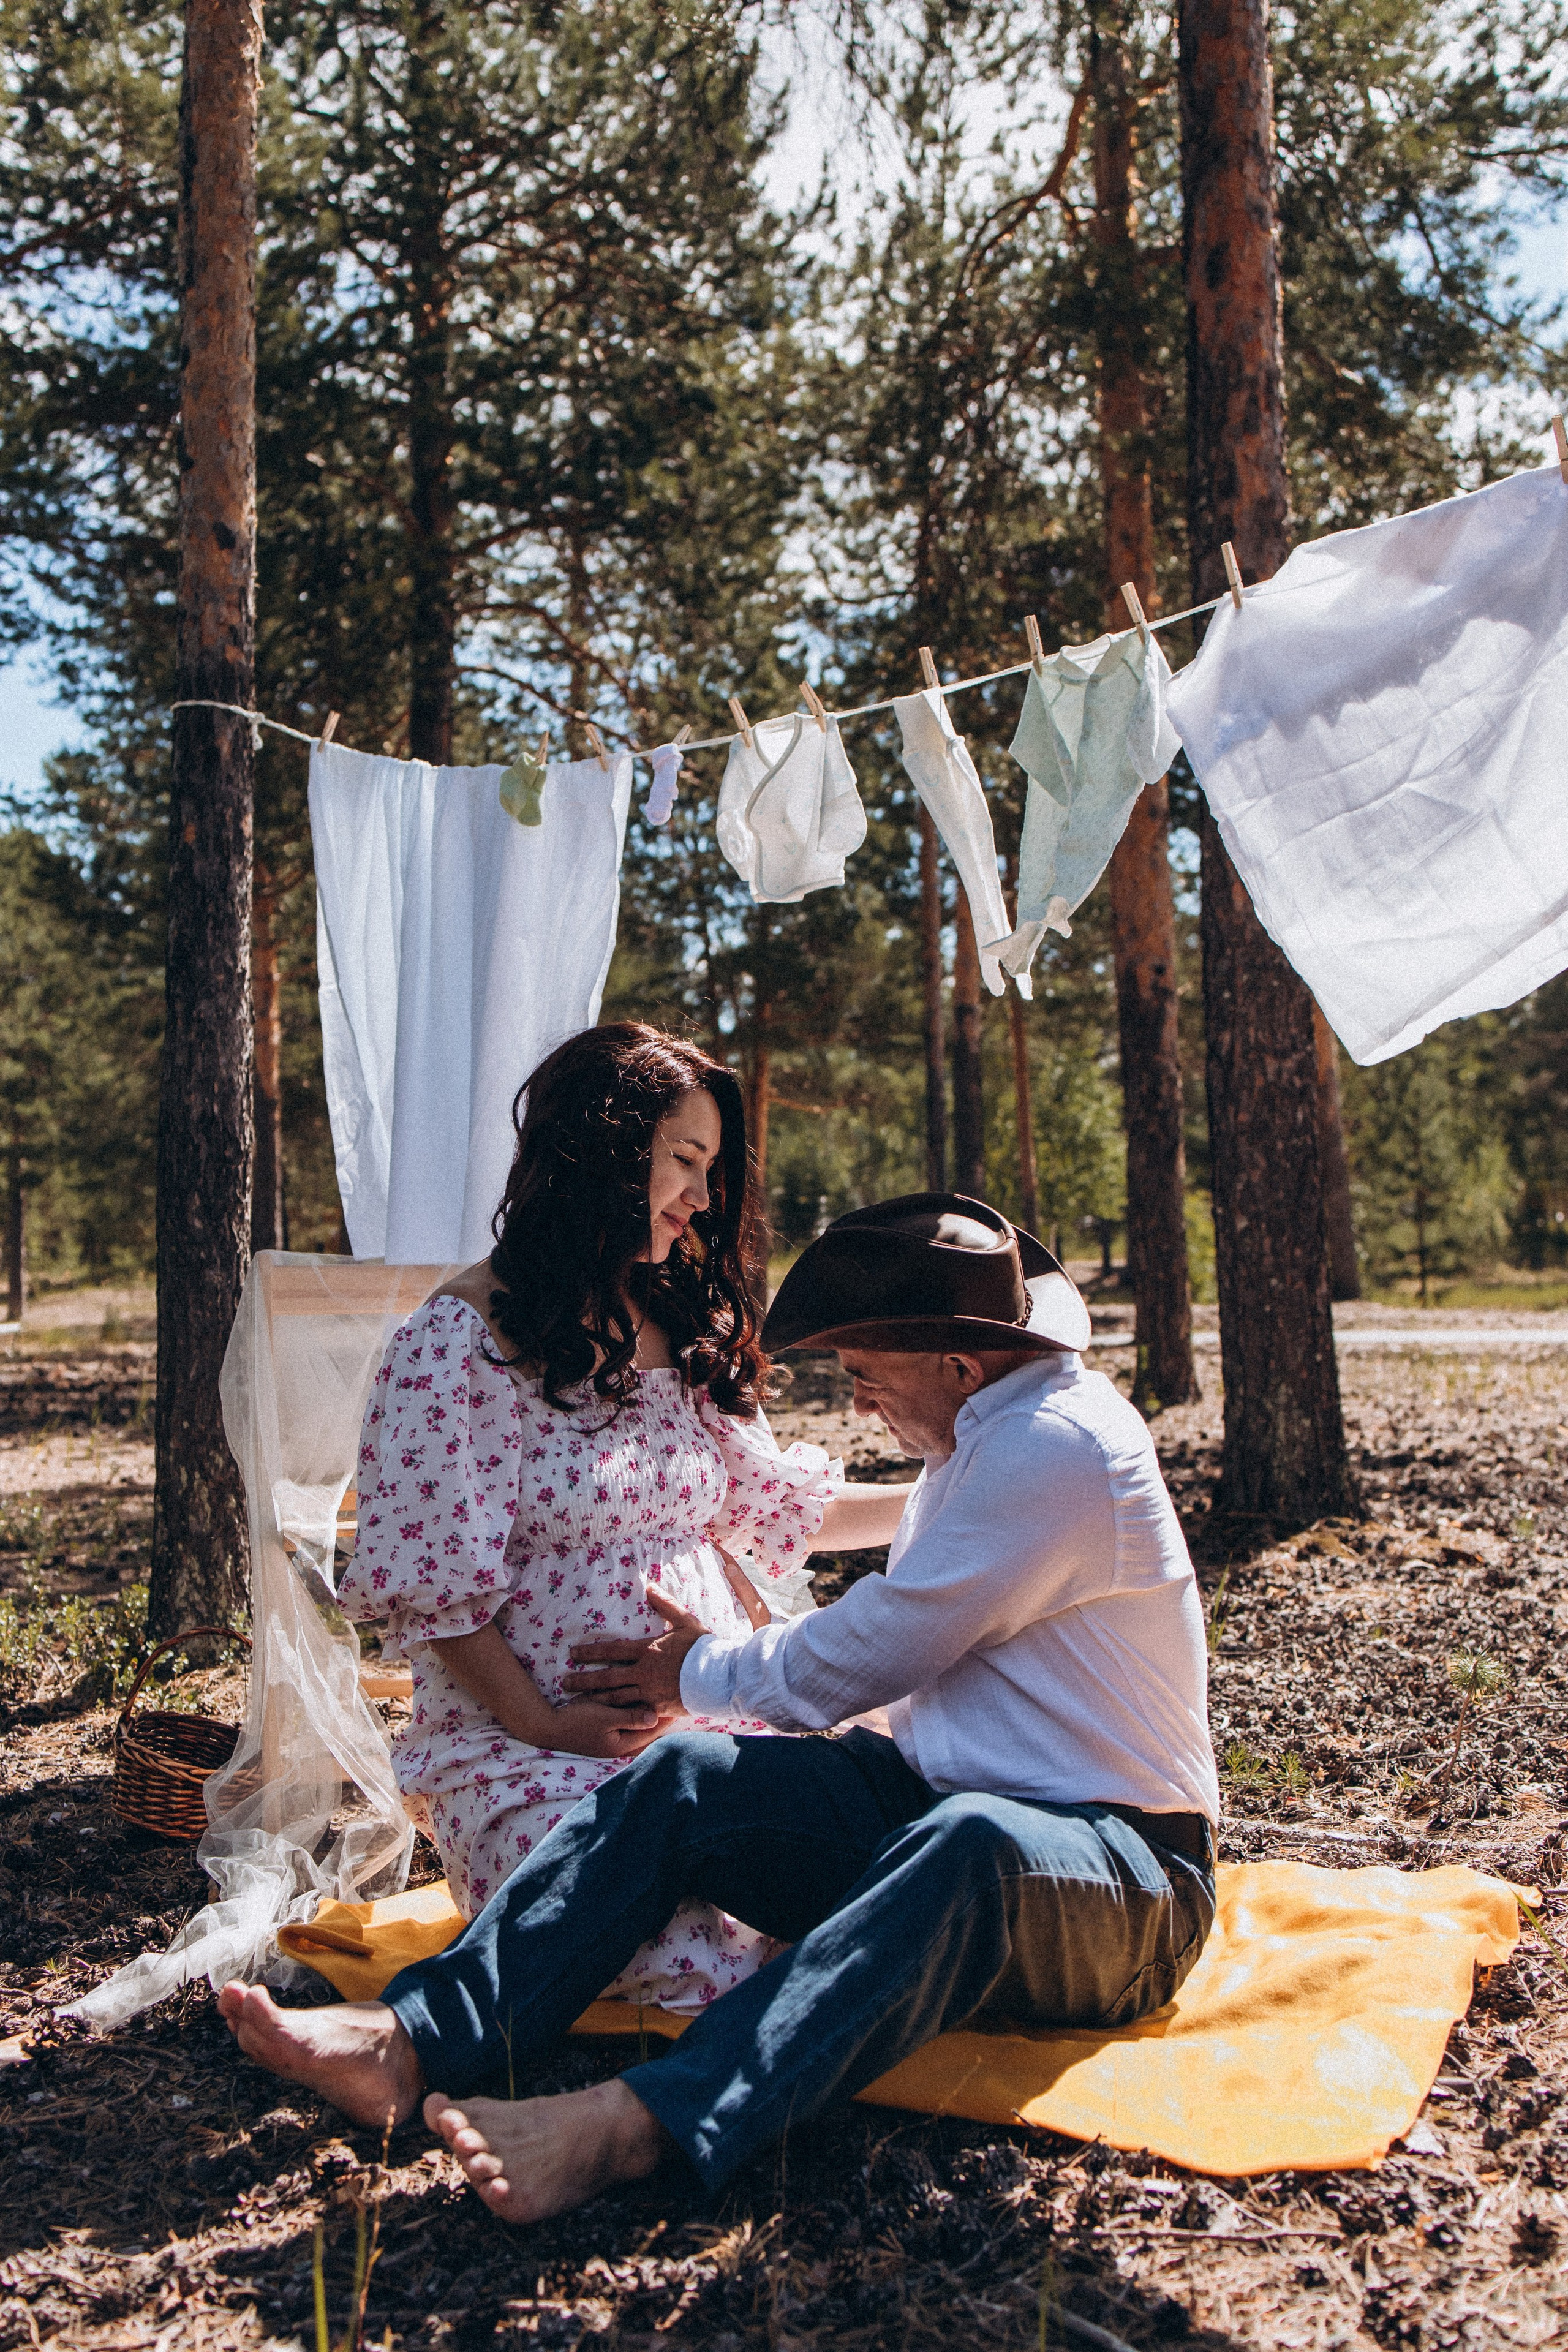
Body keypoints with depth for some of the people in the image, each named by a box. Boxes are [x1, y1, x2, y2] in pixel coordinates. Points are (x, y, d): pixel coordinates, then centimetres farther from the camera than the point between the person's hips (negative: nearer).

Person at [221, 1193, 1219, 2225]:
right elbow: (901, 1656, 25)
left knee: (972, 1843, -43)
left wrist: (704, 1669, 3)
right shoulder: (994, 1430, 15)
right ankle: (420, 2038, -26)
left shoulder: (1057, 1448, -18)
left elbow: (862, 1657, -15)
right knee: (684, 1775, -14)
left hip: (1122, 1878, -8)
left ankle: (642, 2123, -55)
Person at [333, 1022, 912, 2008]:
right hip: (530, 1743, -6)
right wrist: (545, 1729, -13)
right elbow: (430, 1584, -9)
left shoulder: (685, 1325, 15)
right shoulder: (462, 1337, -8)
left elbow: (766, 1502, 20)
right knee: (700, 1956, -28)